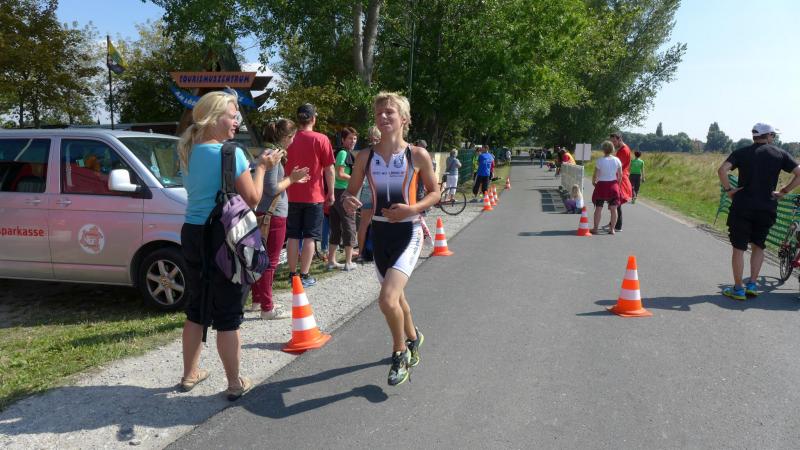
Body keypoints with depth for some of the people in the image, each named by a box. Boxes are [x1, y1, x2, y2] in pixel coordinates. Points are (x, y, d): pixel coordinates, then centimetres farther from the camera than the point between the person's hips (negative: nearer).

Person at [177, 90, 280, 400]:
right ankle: (235, 384, 15)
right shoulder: (231, 153, -15)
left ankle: (190, 374, 33)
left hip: (192, 234, 7)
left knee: (196, 309, 19)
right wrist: (262, 168, 3)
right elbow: (252, 199, -11)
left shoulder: (188, 153, 8)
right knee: (228, 316, 3)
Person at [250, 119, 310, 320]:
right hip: (273, 215, -10)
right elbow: (272, 189, -20)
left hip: (265, 214, 10)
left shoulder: (271, 153, 12)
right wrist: (291, 178, -9)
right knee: (270, 262, -3)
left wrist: (292, 179, 13)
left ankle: (258, 300, 30)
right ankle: (267, 308, 4)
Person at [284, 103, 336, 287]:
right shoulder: (321, 139, -7)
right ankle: (304, 276, 3)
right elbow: (329, 169, -7)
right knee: (309, 237, 2)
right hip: (313, 196, -3)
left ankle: (292, 274, 13)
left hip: (292, 196, 3)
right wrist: (331, 192, 2)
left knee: (293, 236, 9)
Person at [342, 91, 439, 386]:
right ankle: (413, 338, 50)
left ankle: (400, 351, 9)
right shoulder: (365, 157, 0)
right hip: (379, 232, 5)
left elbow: (434, 193, 1)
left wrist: (412, 208, -17)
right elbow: (351, 191, 9)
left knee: (387, 298, -19)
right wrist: (348, 201, -15)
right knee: (395, 295, 21)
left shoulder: (418, 155, -9)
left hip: (408, 232, -5)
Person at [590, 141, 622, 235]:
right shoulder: (617, 160, -2)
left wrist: (593, 182, 10)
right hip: (613, 185, 3)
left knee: (598, 208, 4)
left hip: (601, 185, -3)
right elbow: (620, 175, 3)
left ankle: (595, 228, 7)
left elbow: (595, 175, -9)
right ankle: (612, 229, 9)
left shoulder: (600, 161, -12)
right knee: (613, 209, 7)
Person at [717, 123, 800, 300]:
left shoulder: (741, 152, 1)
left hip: (742, 207, -2)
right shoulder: (780, 154, 5)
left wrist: (729, 189, -6)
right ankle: (752, 285, 12)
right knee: (758, 246, 17)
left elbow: (722, 170, -15)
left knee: (739, 248, 4)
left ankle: (738, 289, 7)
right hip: (767, 209, 2)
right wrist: (783, 191, 4)